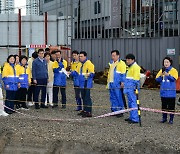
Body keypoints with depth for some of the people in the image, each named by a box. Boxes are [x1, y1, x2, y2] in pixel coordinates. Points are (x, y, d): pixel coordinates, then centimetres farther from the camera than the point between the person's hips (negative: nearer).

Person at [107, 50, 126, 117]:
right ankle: (114, 110, 18)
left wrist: (122, 82, -18)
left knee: (119, 98, -5)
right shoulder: (111, 63, 18)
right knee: (112, 98, 11)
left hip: (117, 84, -8)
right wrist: (108, 81, 21)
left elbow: (123, 74, -11)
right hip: (111, 84, 8)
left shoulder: (121, 63, -6)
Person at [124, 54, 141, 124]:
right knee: (130, 103, 15)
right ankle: (132, 117, 23)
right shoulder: (129, 67, 20)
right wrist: (125, 85, 26)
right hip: (129, 88, 10)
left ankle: (135, 119, -10)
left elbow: (136, 78, -16)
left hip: (132, 88, -10)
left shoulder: (135, 67, -10)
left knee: (133, 103, -10)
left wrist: (135, 88, -19)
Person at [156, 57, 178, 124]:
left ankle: (171, 119, 5)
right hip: (163, 92, 4)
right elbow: (157, 79, 4)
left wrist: (168, 75, -24)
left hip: (171, 92, -3)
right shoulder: (161, 71, 11)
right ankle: (164, 118, 19)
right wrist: (161, 75, -14)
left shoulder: (173, 70, 1)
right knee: (164, 106, 9)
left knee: (171, 106, -2)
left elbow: (174, 78, -14)